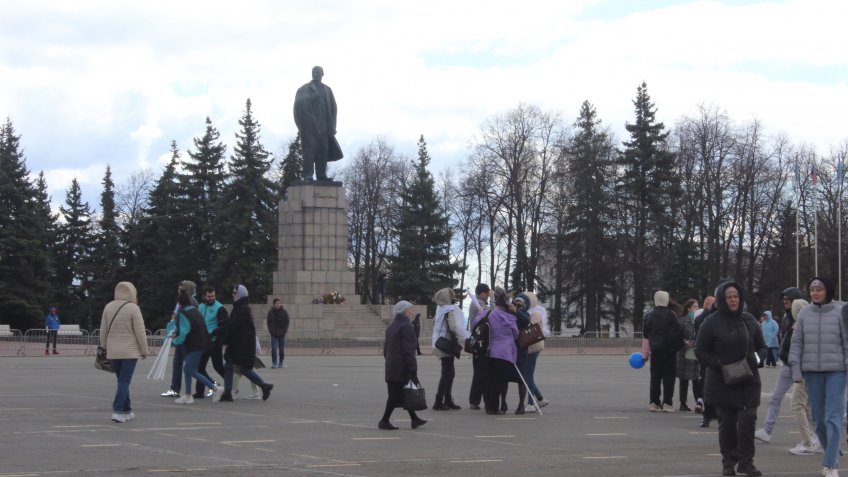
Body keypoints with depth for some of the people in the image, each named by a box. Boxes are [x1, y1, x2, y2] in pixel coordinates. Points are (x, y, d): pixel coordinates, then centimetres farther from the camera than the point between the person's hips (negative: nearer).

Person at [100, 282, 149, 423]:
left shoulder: (108, 307, 5)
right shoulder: (133, 308, -10)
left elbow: (103, 331, 9)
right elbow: (140, 332, -10)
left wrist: (104, 347, 19)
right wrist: (144, 350, -1)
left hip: (113, 352, 5)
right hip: (130, 352, -5)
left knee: (122, 381, 15)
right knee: (124, 381, -5)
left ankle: (126, 411, 18)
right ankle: (117, 410, -15)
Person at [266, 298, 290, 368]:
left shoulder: (284, 312, 1)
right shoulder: (270, 312, 1)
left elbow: (287, 322, 5)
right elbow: (268, 322, 6)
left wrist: (285, 330, -5)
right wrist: (270, 330, -4)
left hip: (281, 334, 1)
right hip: (273, 334, -1)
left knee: (281, 349, 5)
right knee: (274, 349, -9)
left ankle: (281, 363, 17)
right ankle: (274, 363, -6)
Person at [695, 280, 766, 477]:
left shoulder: (749, 320, 7)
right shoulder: (712, 322, -4)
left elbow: (761, 346, 17)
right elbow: (700, 350, -2)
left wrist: (758, 358, -5)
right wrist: (720, 365, -14)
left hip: (748, 380, 2)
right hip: (722, 382, -2)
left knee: (748, 419, -7)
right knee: (727, 422, 5)